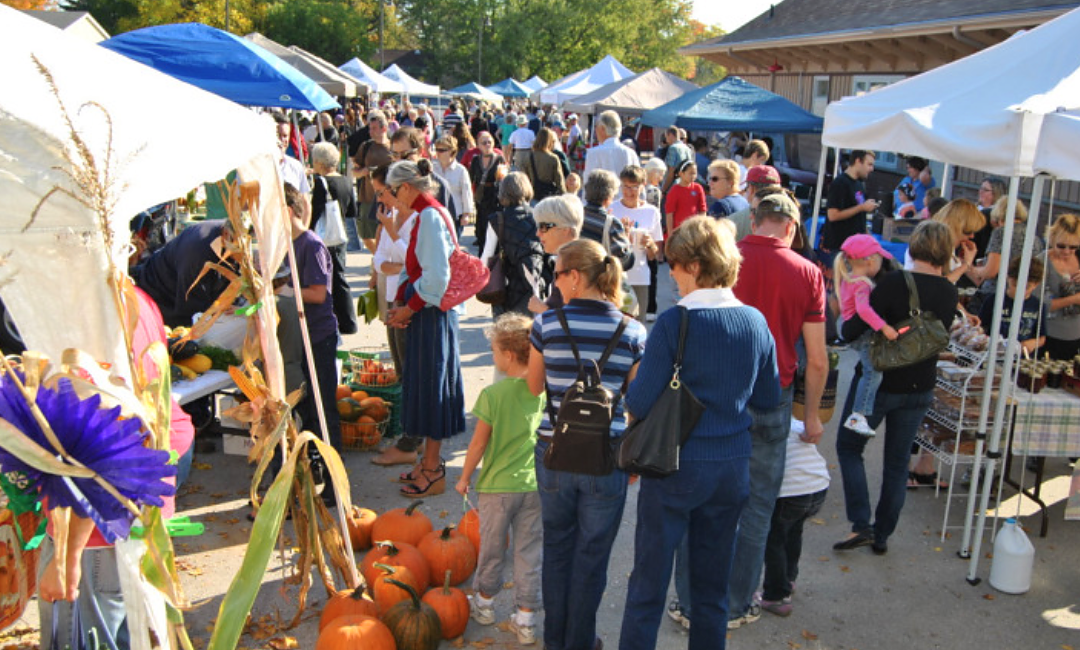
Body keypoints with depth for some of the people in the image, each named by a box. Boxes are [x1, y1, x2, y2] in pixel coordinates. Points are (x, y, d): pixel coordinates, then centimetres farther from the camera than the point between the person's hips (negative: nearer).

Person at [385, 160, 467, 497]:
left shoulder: (430, 216, -19)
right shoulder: (427, 213, 11)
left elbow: (437, 276, -25)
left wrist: (410, 308, -14)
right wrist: (401, 302, 4)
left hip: (433, 314, -10)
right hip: (426, 309, 10)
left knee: (431, 385, 0)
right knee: (425, 385, 16)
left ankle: (433, 472, 12)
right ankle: (430, 461, 28)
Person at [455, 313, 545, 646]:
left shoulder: (493, 394, -17)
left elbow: (478, 444, -10)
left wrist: (464, 478, 4)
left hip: (497, 486, -3)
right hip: (535, 485, 3)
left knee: (492, 548, 17)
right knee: (529, 552, 11)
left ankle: (485, 602, 37)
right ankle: (526, 620, 17)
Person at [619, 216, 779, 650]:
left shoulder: (674, 323, -18)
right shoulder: (755, 322, -2)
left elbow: (640, 404, -16)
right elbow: (769, 399, 7)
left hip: (675, 467, -5)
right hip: (732, 468, 5)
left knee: (648, 583, 9)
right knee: (713, 586, 18)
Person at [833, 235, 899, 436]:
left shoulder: (846, 278, 10)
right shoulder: (862, 284, -21)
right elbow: (863, 309, -37)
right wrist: (884, 327, -40)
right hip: (863, 334, -11)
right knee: (873, 372, -14)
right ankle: (858, 416, -17)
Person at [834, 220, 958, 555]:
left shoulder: (894, 283, -19)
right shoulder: (949, 292, -2)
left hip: (879, 382, -5)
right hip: (920, 387, 5)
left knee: (849, 446, 13)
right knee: (897, 462, 16)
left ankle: (861, 525, 4)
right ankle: (882, 536, 24)